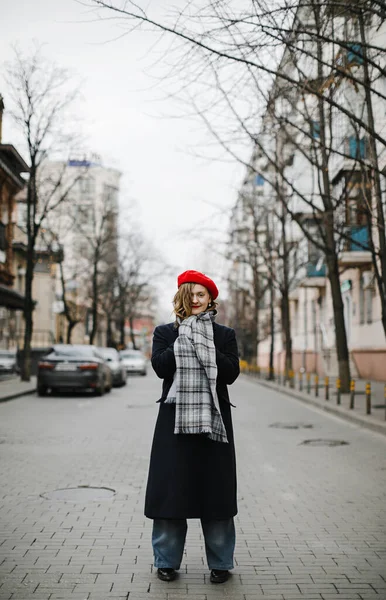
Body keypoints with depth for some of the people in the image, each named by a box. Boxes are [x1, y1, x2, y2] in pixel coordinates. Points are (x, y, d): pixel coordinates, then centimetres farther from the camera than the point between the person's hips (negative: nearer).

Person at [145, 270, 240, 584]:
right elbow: (161, 366, -8)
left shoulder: (224, 335, 9)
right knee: (171, 487, 3)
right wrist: (185, 337, -9)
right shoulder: (165, 333, 9)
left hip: (213, 419, 0)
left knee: (215, 488, 4)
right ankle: (167, 560, 19)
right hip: (175, 419, 0)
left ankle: (220, 562, 18)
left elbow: (232, 372, -5)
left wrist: (204, 345, -12)